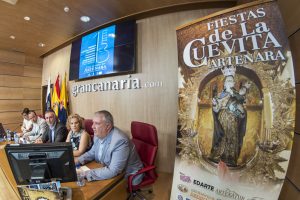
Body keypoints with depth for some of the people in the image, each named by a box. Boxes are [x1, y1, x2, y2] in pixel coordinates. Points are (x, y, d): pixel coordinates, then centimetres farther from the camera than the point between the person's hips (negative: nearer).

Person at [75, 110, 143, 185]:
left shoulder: (120, 141, -34)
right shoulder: (98, 134, -7)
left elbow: (113, 171, -32)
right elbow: (92, 152, 11)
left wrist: (86, 174, -29)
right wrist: (78, 160, -7)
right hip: (109, 172, 7)